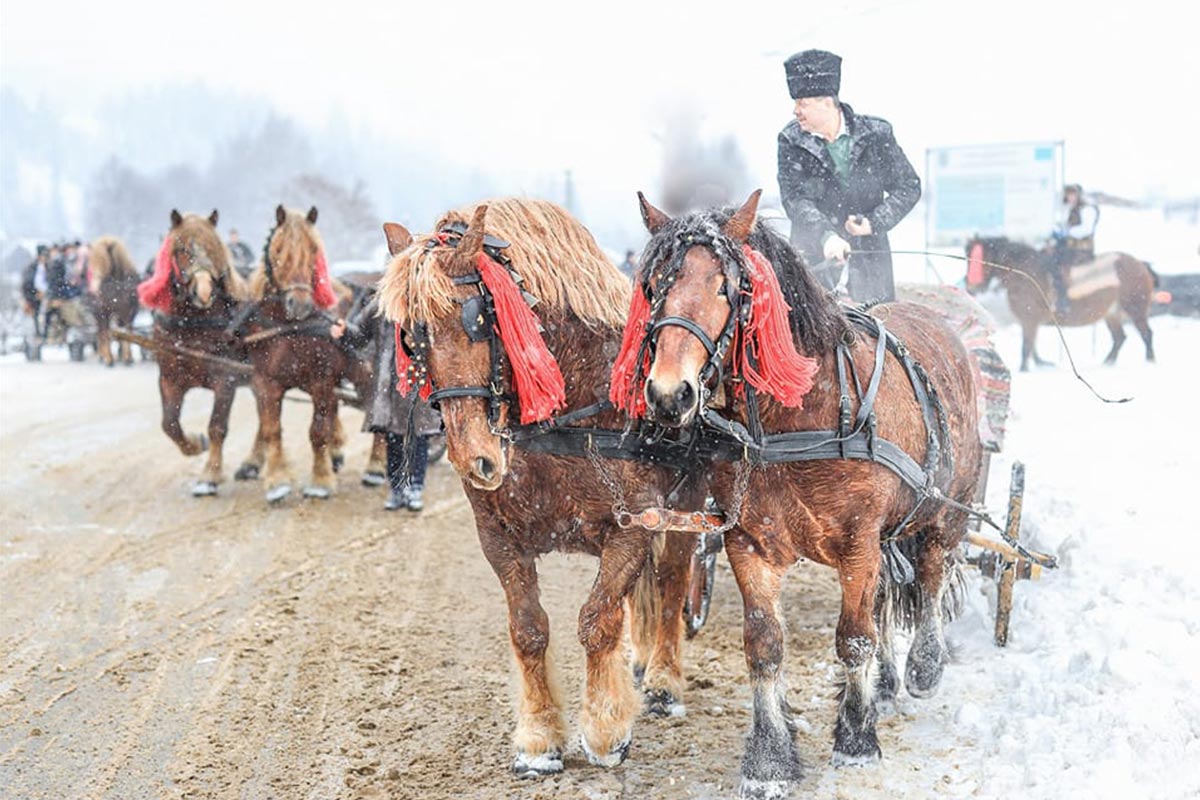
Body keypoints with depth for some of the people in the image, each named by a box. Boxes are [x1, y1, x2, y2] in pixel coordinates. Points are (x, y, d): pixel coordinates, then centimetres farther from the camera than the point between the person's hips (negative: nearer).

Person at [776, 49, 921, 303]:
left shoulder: (876, 134, -3)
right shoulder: (791, 141, -4)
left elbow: (909, 186, 3)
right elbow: (793, 198, -13)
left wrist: (874, 222, -13)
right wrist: (825, 236, -29)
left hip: (869, 247, 1)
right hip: (814, 250, -1)